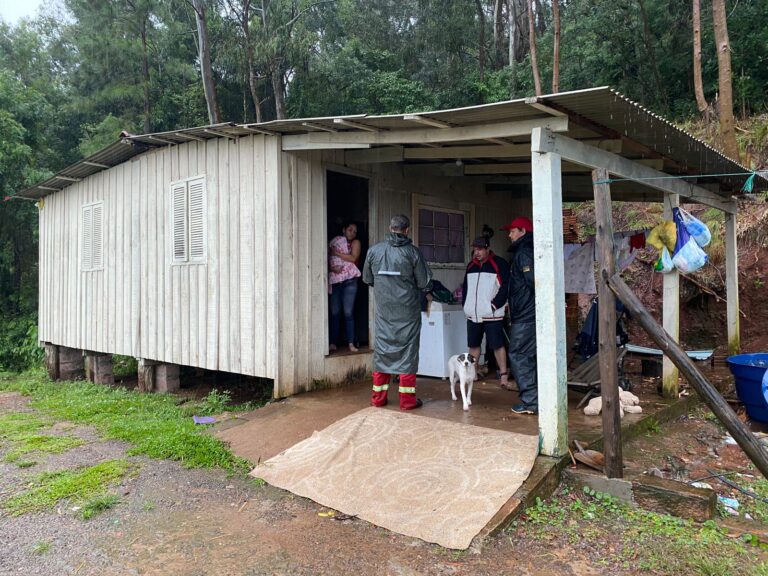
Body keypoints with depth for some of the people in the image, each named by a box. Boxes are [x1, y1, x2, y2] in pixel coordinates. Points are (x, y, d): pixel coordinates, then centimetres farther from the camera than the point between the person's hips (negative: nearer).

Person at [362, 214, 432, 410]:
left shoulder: (374, 251, -2)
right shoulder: (412, 252, -9)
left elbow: (367, 279, 9)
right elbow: (425, 283, -6)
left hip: (383, 309, 3)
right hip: (407, 310, -2)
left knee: (382, 349, 11)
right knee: (407, 349, 6)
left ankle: (378, 397, 18)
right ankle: (407, 399, 10)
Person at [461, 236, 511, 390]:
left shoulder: (499, 264, -5)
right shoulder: (471, 265, 14)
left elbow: (506, 287, -10)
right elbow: (465, 286, 20)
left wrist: (494, 305, -13)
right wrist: (466, 304, 9)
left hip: (492, 315, -6)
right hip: (473, 315, 6)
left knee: (498, 345, -3)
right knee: (473, 345, 13)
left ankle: (503, 375, 6)